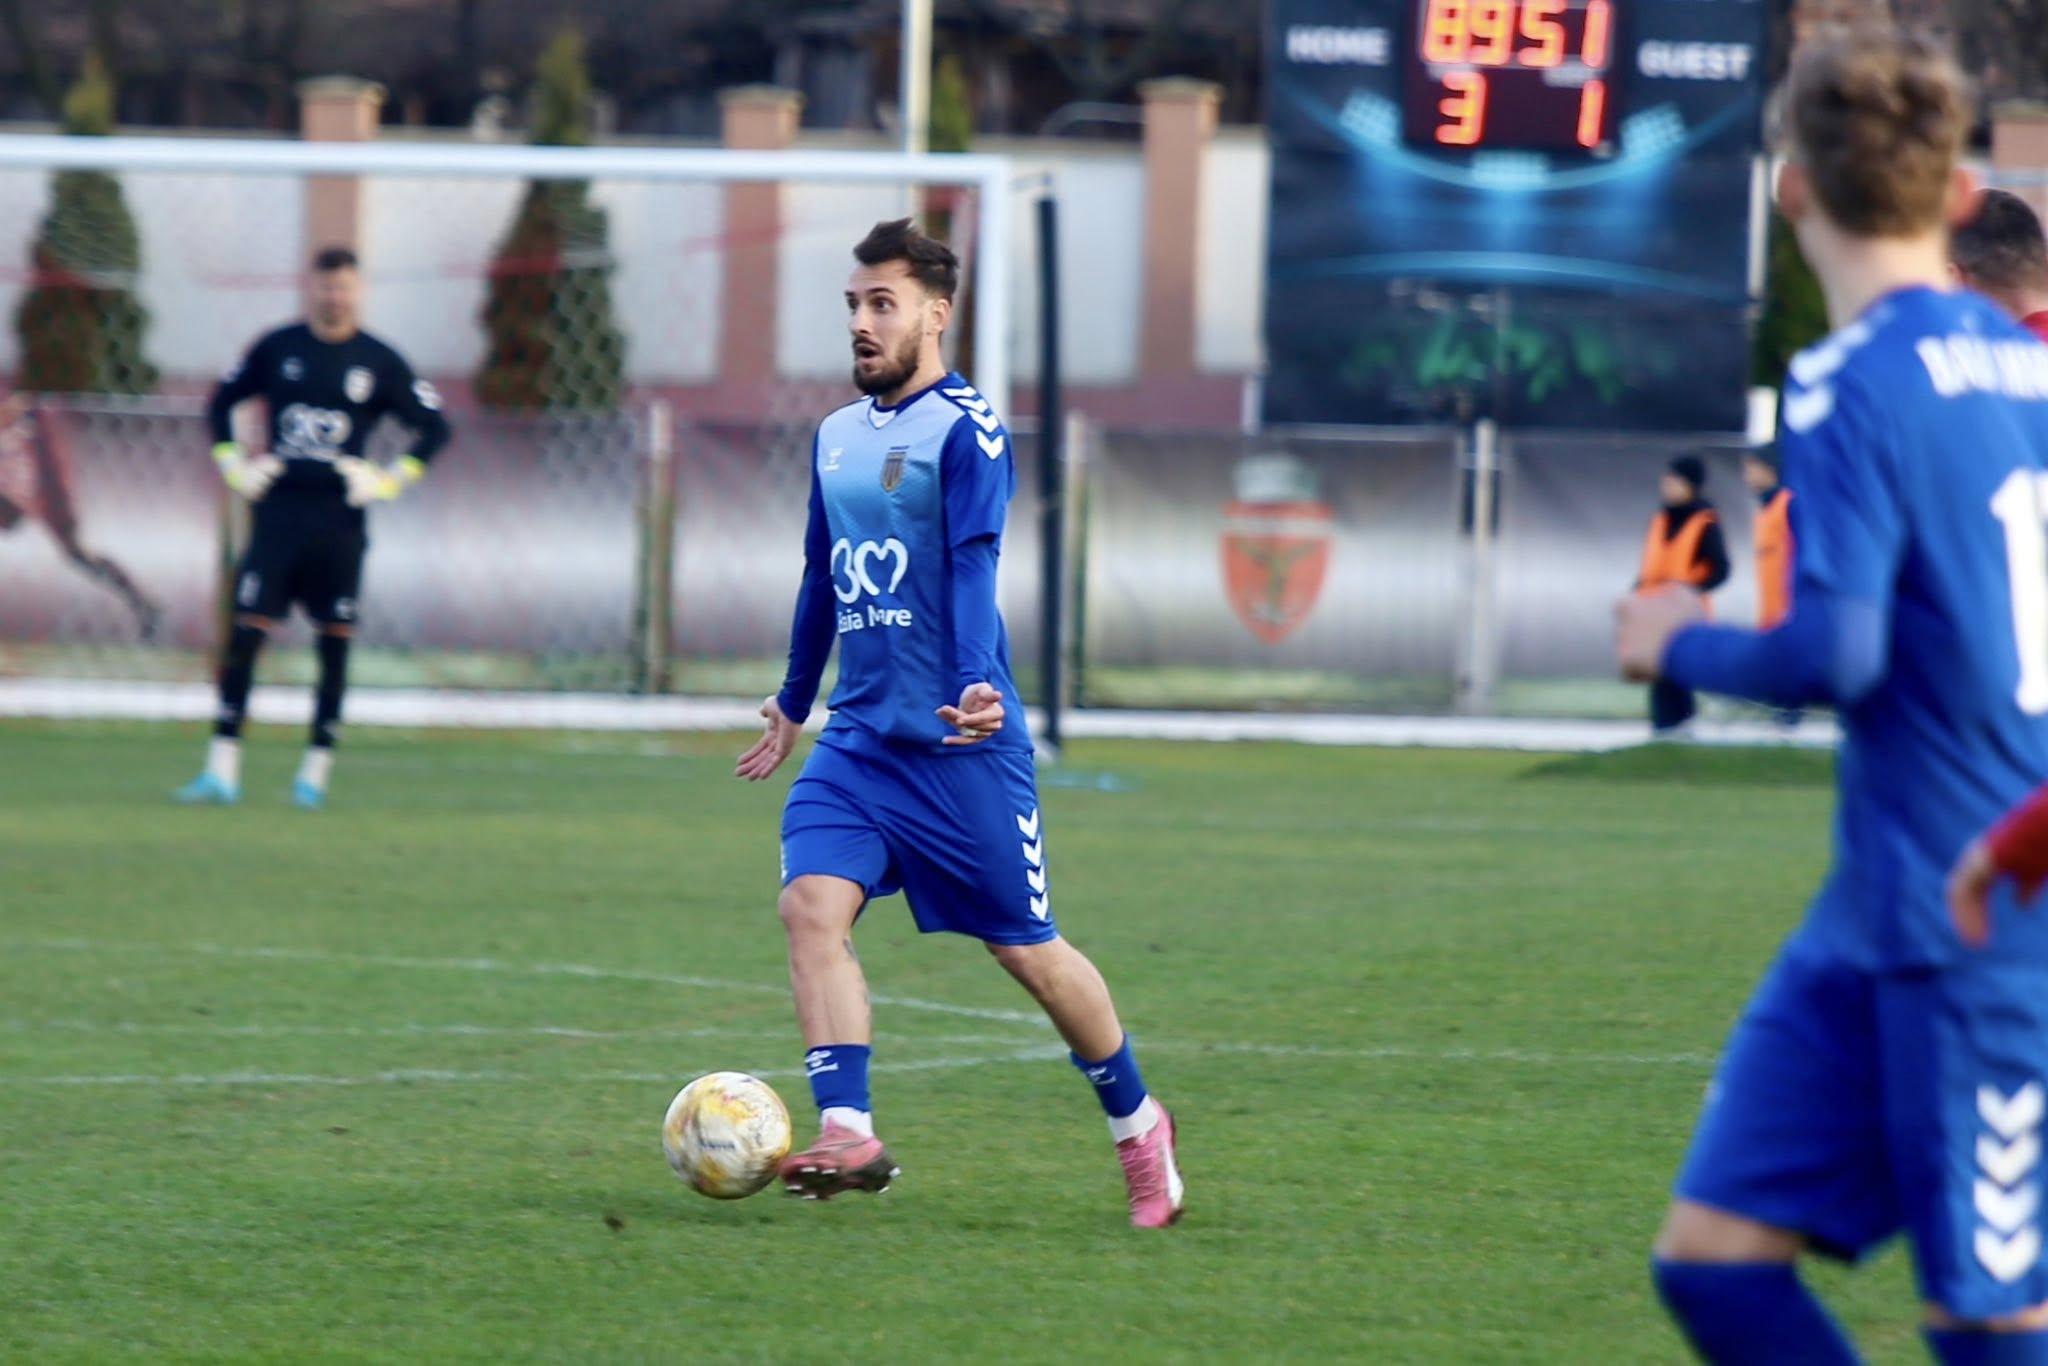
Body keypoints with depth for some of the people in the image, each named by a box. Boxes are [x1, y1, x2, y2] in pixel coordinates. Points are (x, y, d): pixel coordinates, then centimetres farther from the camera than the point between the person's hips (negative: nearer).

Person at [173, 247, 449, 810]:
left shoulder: (380, 362, 3)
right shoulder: (277, 348, 6)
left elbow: (434, 427, 9)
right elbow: (222, 404, 18)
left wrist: (389, 482, 0)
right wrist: (234, 467, 7)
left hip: (340, 519, 0)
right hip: (278, 510, 0)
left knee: (335, 644, 0)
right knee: (245, 632, -8)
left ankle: (316, 773, 8)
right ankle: (222, 772, -8)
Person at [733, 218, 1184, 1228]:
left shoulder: (965, 431, -9)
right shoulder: (837, 437, 13)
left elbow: (973, 566, -22)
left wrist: (977, 687, -37)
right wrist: (793, 703, 34)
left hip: (961, 744, -6)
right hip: (858, 739, 6)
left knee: (1025, 948, 3)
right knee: (812, 904, -17)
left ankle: (1137, 1125, 24)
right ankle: (848, 1135, -23)